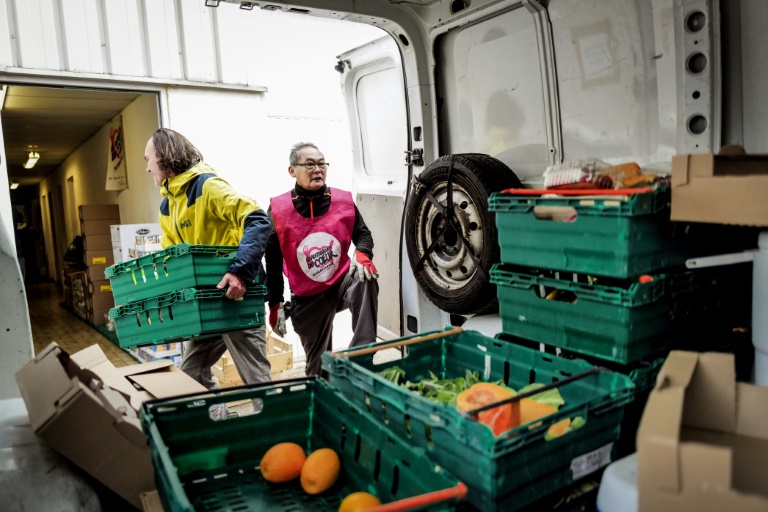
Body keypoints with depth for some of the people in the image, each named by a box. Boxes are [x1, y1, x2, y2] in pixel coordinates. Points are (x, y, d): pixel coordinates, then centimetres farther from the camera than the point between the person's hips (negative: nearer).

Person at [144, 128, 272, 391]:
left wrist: (240, 271, -34)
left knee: (255, 377, -3)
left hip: (236, 293, -9)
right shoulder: (167, 206, 14)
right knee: (191, 373, 17)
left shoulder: (207, 186, -14)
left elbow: (259, 221, -25)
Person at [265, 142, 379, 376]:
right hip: (307, 299, -1)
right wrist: (275, 304, -2)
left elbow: (362, 233, 5)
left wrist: (362, 254, -20)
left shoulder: (343, 201, -4)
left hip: (342, 282, 1)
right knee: (318, 365, 7)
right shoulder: (278, 209, -9)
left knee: (366, 279, -34)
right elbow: (273, 262, -2)